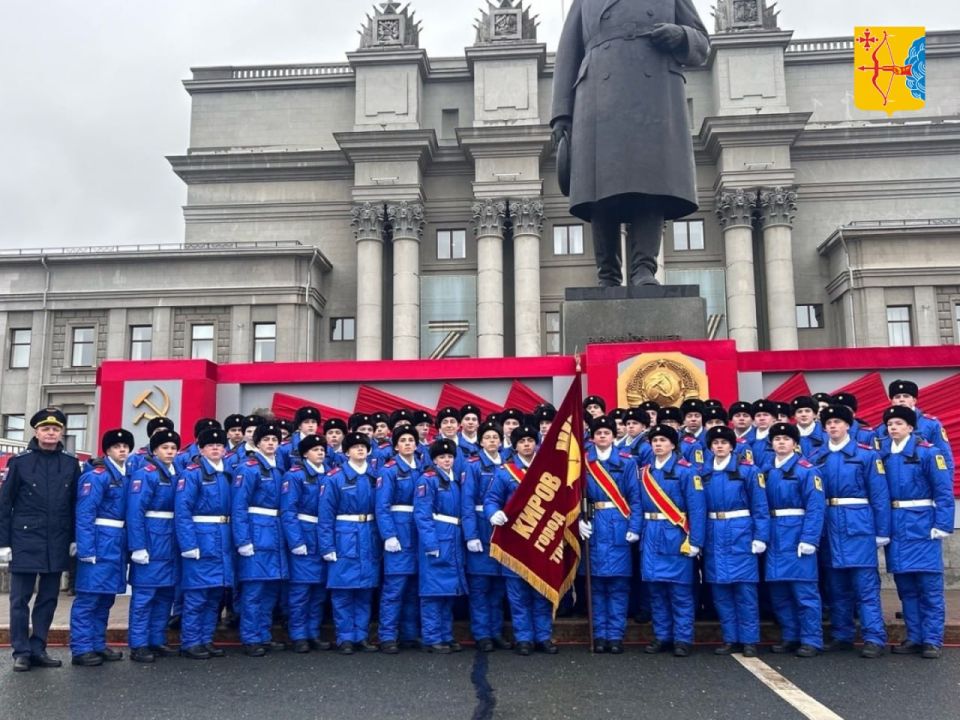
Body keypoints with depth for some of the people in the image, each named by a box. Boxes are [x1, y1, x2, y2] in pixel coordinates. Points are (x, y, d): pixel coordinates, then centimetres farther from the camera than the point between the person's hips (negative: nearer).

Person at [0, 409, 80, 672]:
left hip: (57, 544, 3)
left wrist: (75, 539, 4)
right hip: (25, 541, -2)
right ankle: (21, 652, 12)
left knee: (49, 598, 8)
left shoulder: (71, 464, 4)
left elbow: (76, 505, 8)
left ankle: (38, 649, 19)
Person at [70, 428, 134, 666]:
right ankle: (81, 649, 2)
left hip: (118, 543, 8)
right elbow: (84, 514, -16)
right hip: (100, 542, -8)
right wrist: (86, 549, -21)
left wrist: (129, 544, 7)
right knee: (89, 596, -4)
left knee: (106, 596, 13)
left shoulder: (127, 477, 13)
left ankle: (98, 644, 22)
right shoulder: (96, 476, -10)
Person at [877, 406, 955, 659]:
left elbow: (944, 491, -8)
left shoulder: (927, 452, -6)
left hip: (922, 526, -4)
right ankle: (914, 637, 19)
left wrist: (942, 526, -13)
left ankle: (932, 640, 8)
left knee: (929, 585, 1)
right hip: (895, 527, 5)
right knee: (905, 585, 10)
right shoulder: (882, 454, 7)